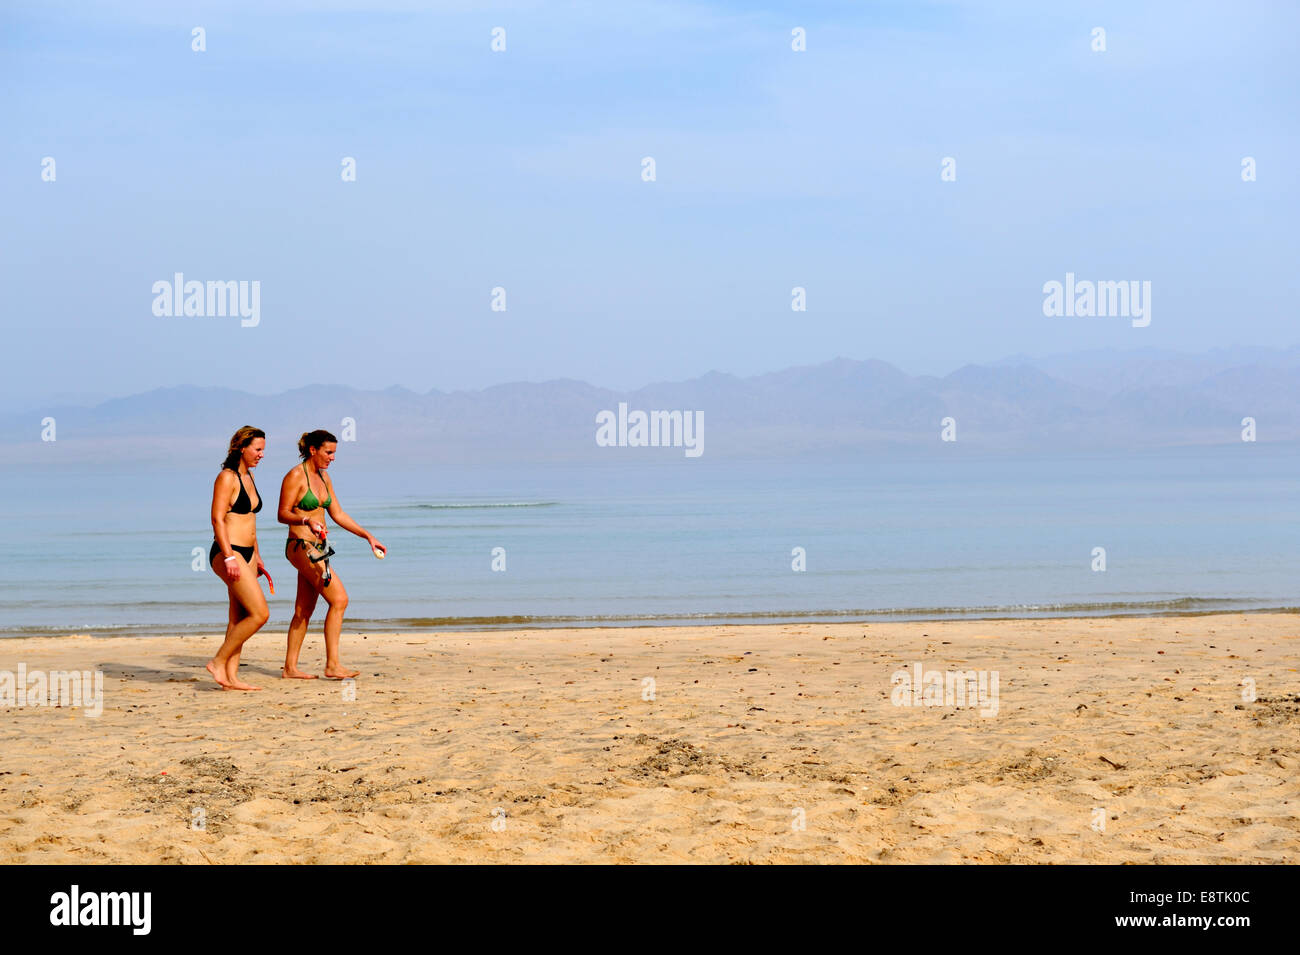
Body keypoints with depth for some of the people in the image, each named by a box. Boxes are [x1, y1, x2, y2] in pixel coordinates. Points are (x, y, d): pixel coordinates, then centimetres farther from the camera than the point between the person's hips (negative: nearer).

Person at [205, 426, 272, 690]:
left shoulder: (248, 476, 17)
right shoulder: (227, 477, -10)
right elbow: (218, 520, -17)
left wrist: (257, 558, 25)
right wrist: (229, 557, -23)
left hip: (246, 554, 9)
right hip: (228, 553, -9)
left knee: (239, 619, 7)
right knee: (260, 614, -13)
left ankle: (231, 677, 8)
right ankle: (219, 662, -4)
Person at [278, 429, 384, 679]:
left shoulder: (323, 477, 14)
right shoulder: (296, 476, -10)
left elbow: (338, 514, 18)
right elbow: (283, 514, -13)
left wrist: (368, 536, 14)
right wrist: (307, 520, -31)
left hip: (318, 547, 9)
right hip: (302, 546, -9)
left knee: (304, 610, 9)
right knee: (339, 599, -14)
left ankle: (290, 668, 14)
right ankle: (332, 664, -13)